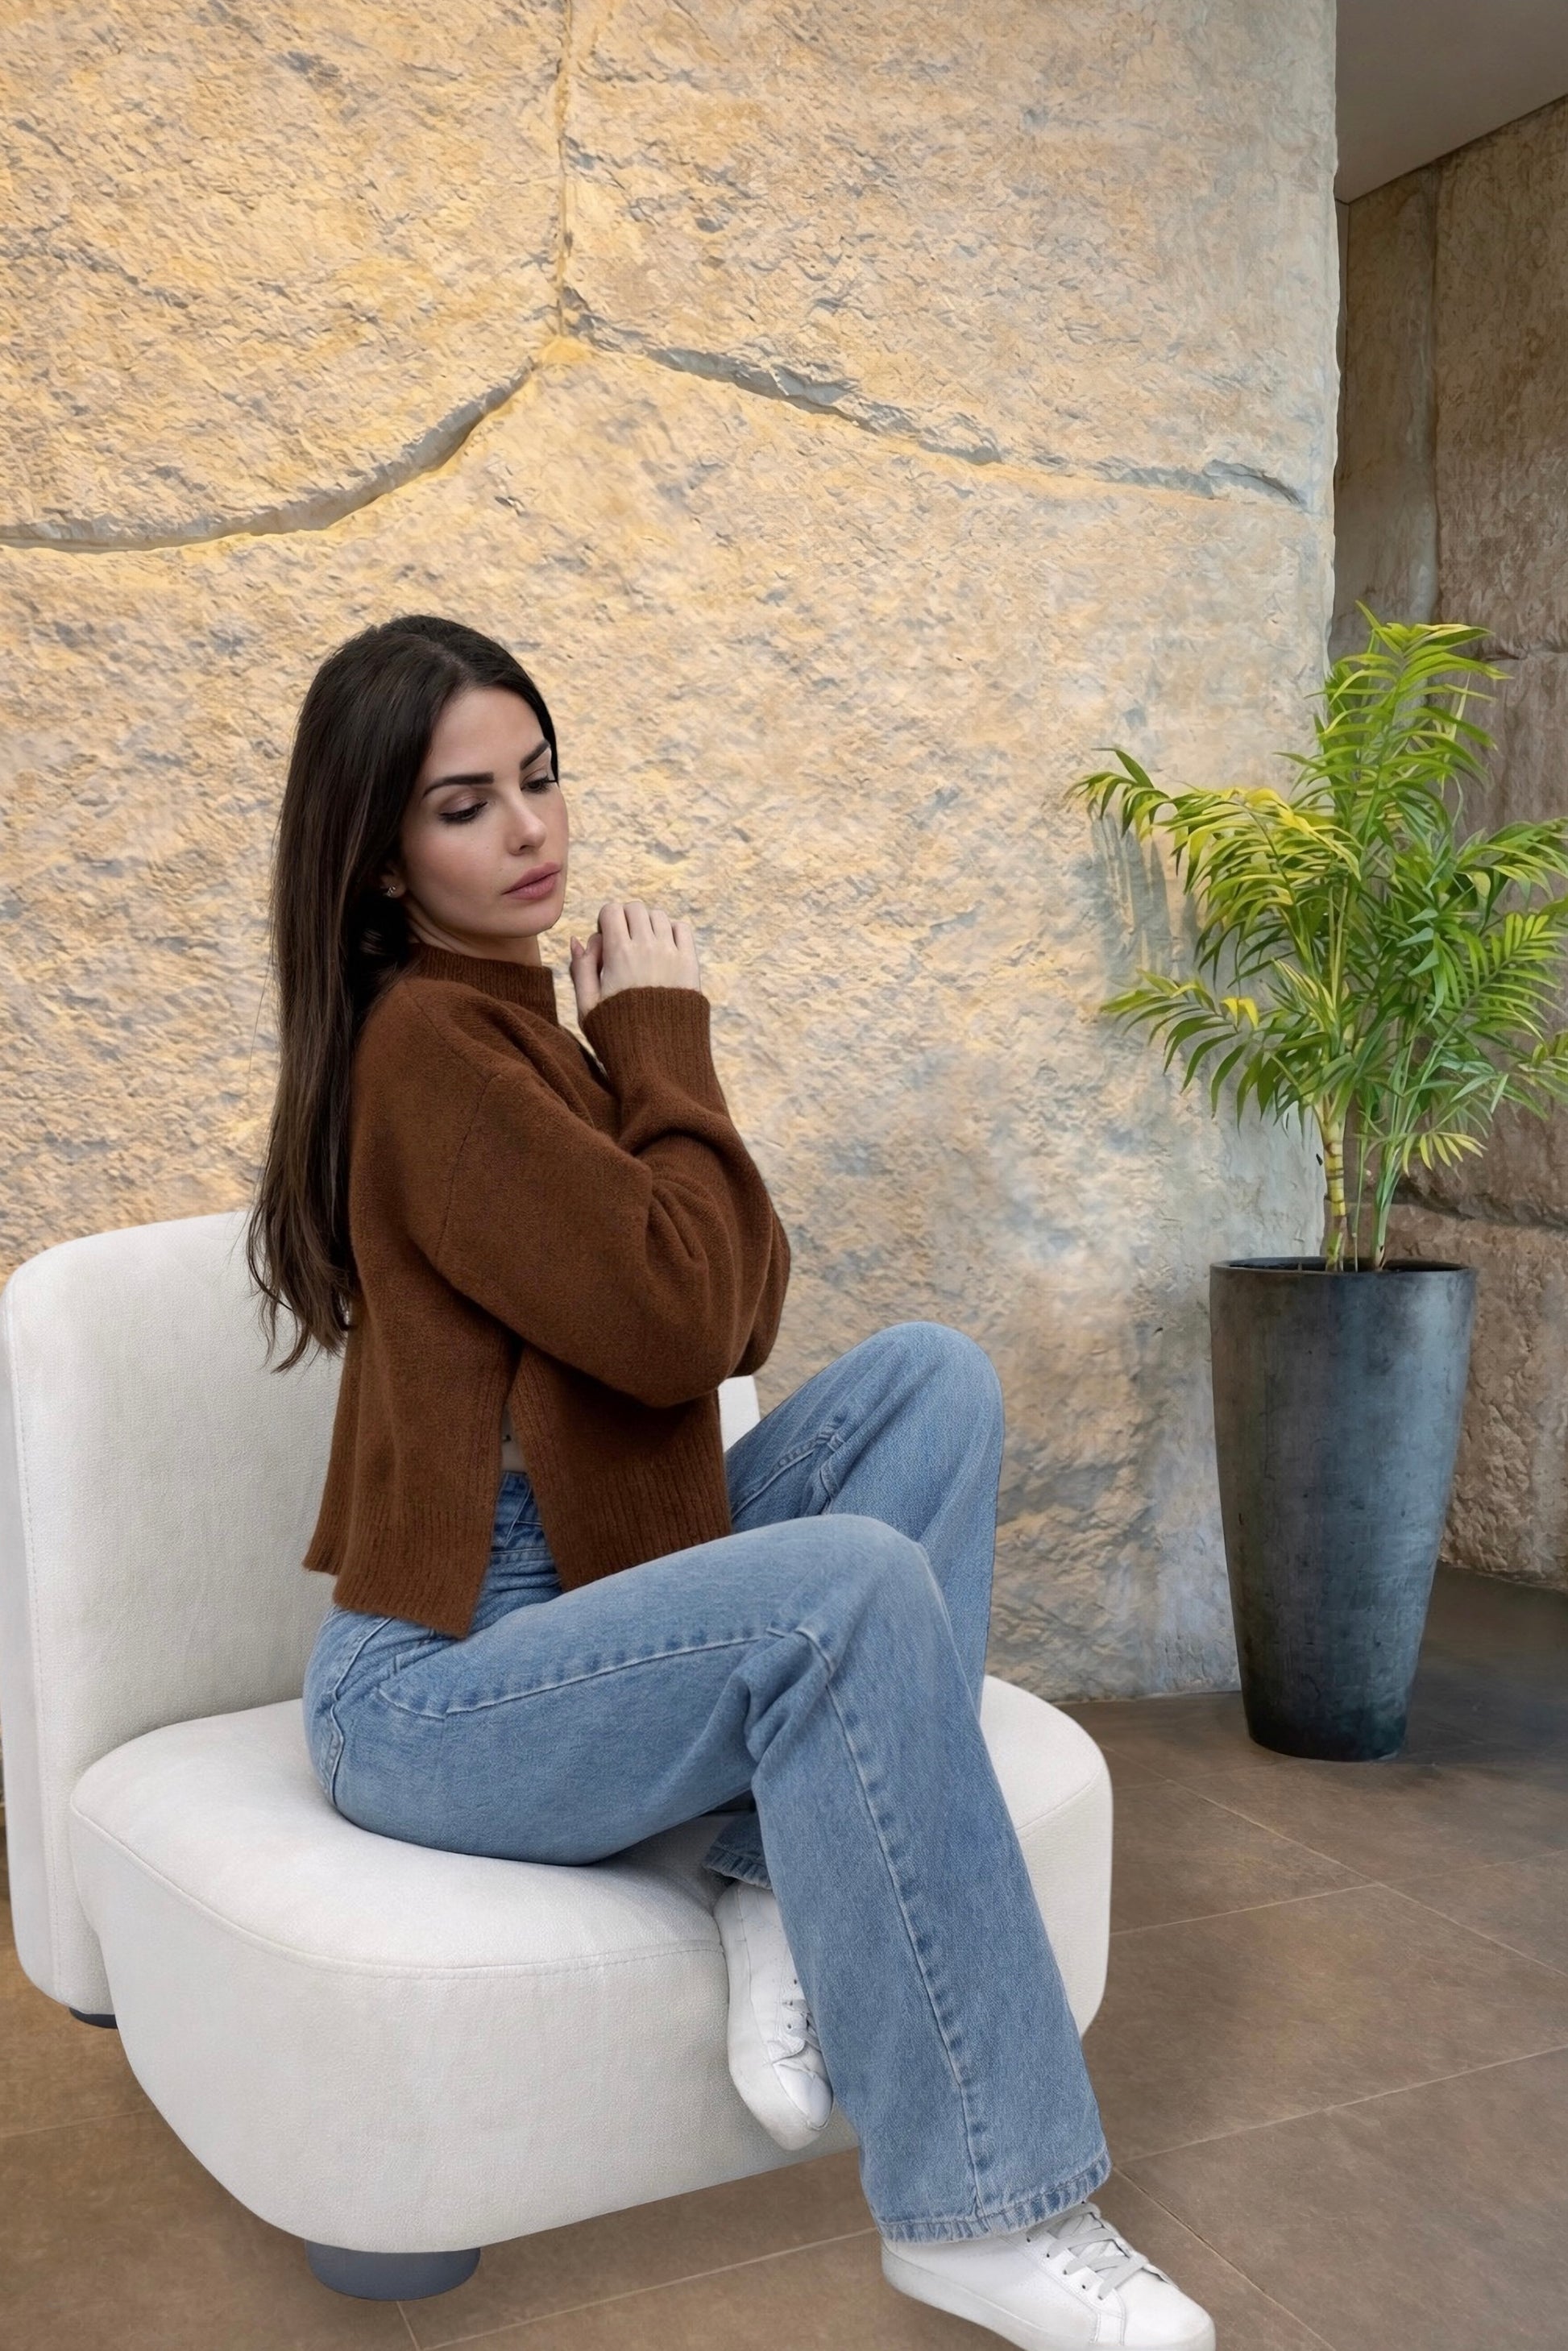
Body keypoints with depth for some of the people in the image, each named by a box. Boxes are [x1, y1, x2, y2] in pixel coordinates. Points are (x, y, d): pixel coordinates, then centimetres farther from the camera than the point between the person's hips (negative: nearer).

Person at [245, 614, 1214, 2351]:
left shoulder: (522, 1024, 11)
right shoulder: (426, 1042, -16)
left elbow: (745, 1310, 7)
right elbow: (680, 1317, -22)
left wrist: (647, 1052, -5)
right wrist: (666, 1050, -9)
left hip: (579, 1597, 8)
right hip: (437, 1691, -8)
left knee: (933, 1378, -7)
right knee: (855, 1590, -32)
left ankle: (793, 1883, -12)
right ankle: (980, 2209, -17)